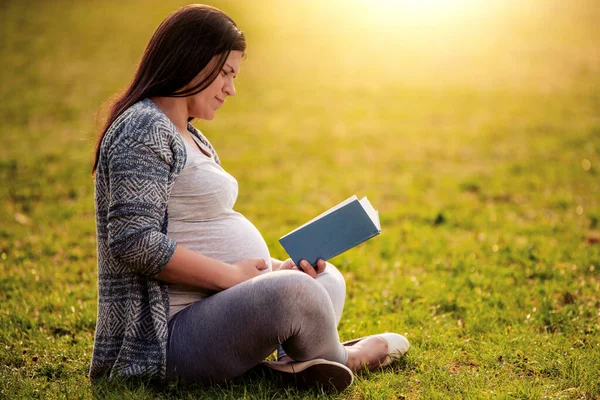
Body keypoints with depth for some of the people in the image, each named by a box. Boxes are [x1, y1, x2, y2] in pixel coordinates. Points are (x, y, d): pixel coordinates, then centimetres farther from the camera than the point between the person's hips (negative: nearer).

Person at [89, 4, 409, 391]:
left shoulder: (190, 137, 18)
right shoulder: (144, 128, -14)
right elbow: (133, 241, -24)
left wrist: (277, 268, 4)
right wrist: (233, 275, -19)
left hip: (208, 307, 11)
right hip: (170, 333, -11)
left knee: (327, 277, 16)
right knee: (294, 291, -27)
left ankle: (300, 357, -9)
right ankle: (338, 359, 4)